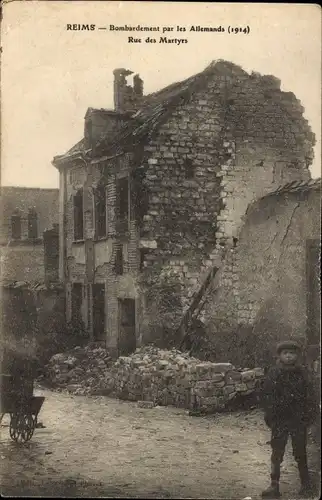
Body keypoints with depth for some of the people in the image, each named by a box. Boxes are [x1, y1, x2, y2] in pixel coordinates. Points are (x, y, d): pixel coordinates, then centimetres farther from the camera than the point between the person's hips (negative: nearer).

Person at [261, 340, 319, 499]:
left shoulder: (302, 373, -1)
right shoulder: (273, 373, -3)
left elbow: (310, 396, 1)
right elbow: (267, 396, -3)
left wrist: (310, 415, -6)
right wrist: (269, 416, -7)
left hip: (299, 420, 0)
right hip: (279, 420, 0)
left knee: (300, 453, 7)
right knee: (276, 453, 5)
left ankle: (306, 486, 19)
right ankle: (274, 485, 13)